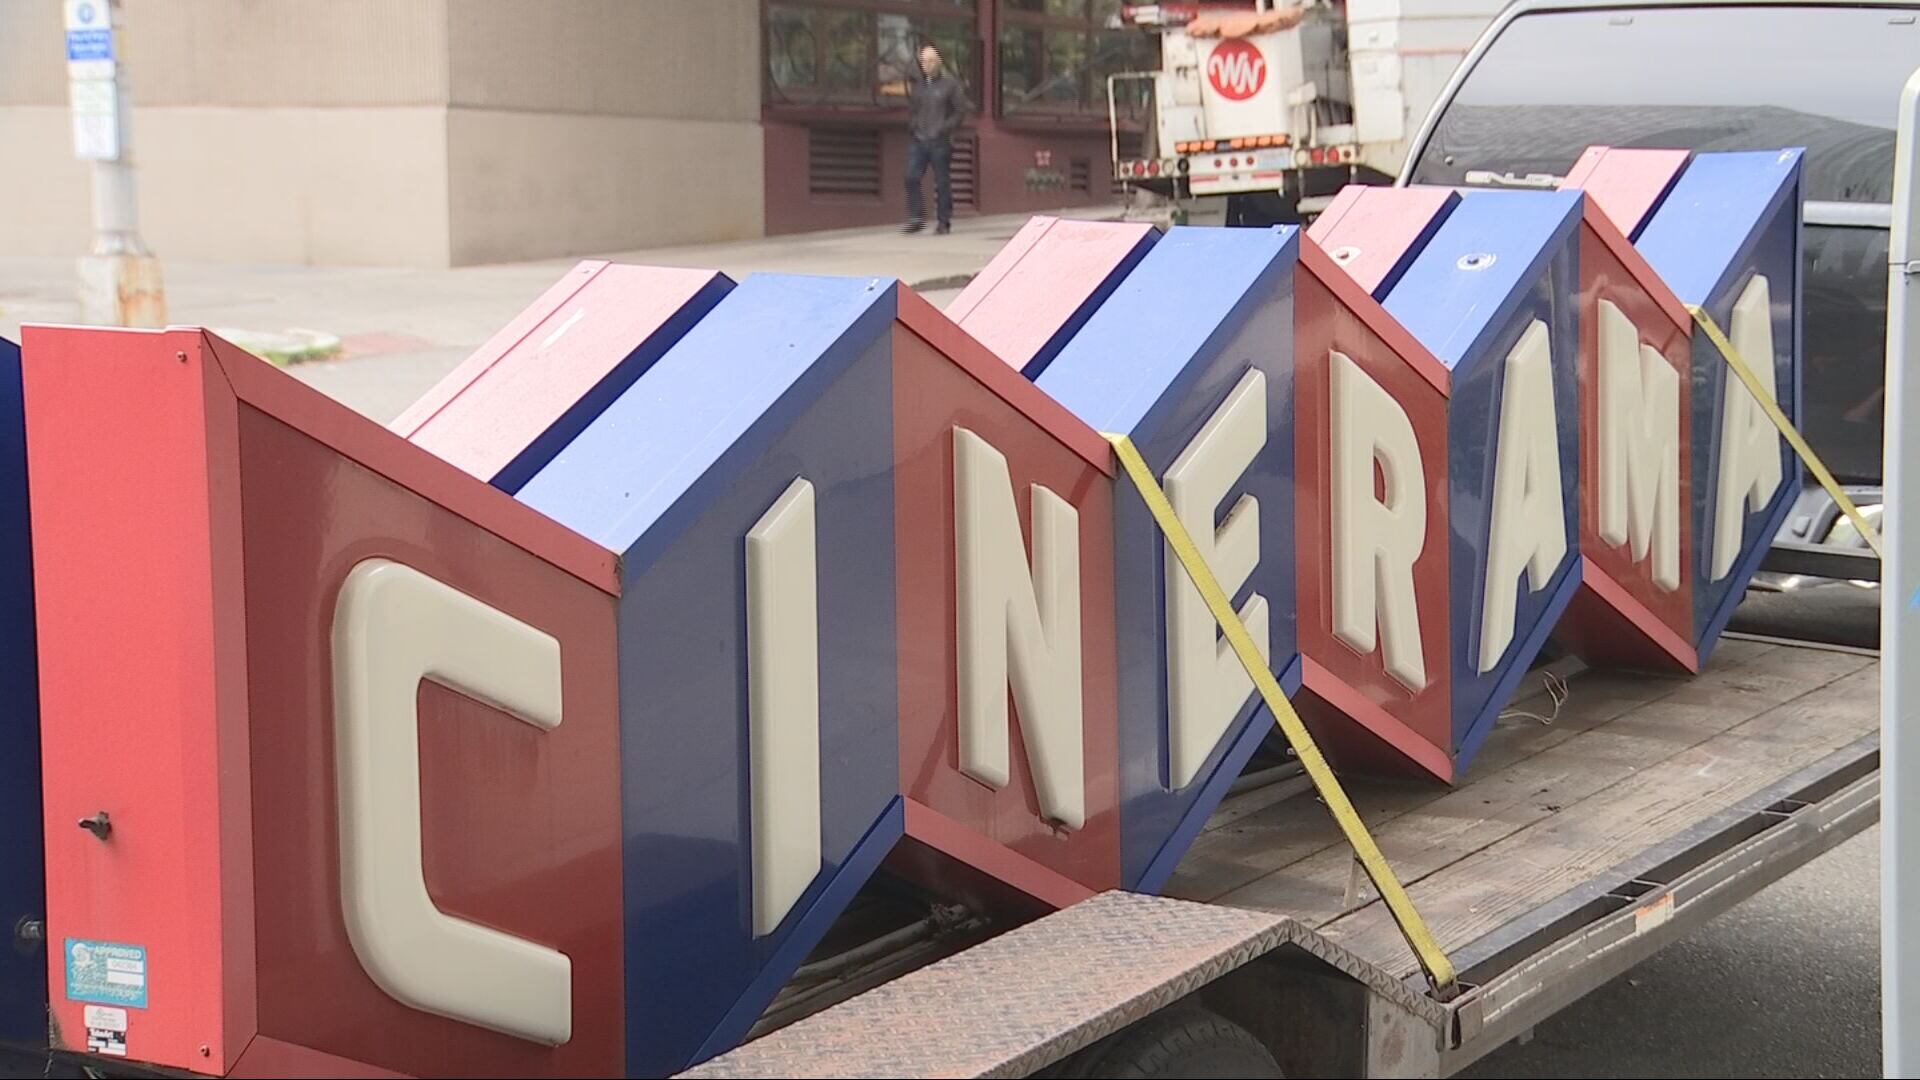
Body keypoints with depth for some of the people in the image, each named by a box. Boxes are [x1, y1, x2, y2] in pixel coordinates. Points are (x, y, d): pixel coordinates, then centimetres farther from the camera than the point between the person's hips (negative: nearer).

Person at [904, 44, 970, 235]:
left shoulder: (950, 84, 1)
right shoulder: (916, 85, 14)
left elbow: (961, 110, -1)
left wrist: (946, 128, -11)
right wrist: (912, 126, 7)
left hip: (940, 142, -4)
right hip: (918, 141, 4)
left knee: (942, 182, -1)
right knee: (912, 178, -9)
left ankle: (944, 221, 7)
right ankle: (916, 218, -2)